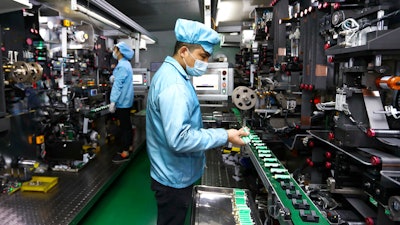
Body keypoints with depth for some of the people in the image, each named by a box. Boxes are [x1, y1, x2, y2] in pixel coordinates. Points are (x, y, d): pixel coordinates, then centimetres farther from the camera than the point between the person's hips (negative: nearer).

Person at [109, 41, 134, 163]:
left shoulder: (121, 66, -18)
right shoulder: (126, 63, 14)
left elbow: (118, 85, -23)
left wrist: (113, 101, -23)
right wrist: (113, 77, -1)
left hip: (122, 101, -10)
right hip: (126, 100, 10)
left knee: (123, 126, -5)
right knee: (127, 124, 16)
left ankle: (125, 153, 1)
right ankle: (129, 147, 27)